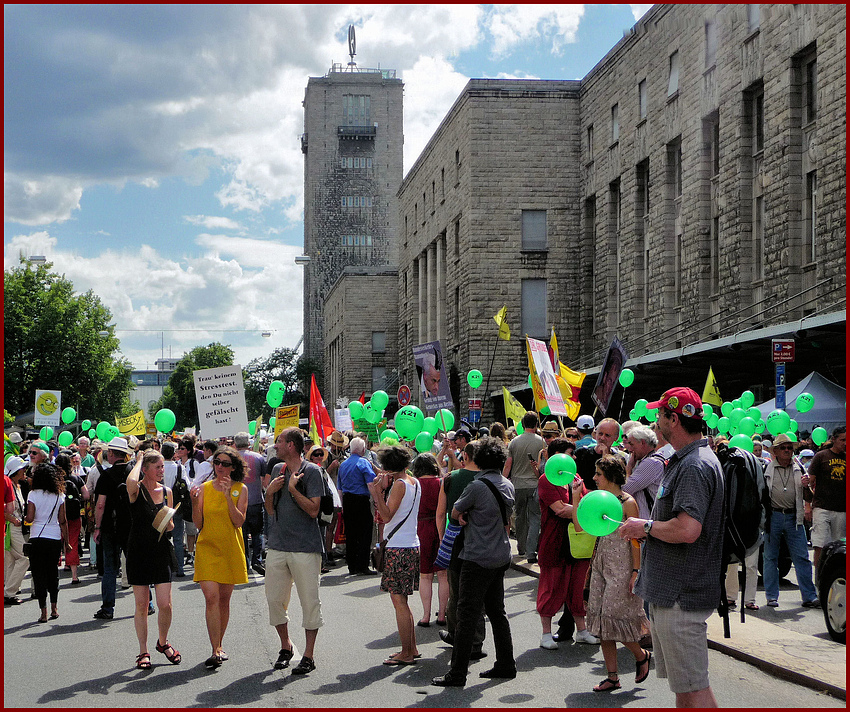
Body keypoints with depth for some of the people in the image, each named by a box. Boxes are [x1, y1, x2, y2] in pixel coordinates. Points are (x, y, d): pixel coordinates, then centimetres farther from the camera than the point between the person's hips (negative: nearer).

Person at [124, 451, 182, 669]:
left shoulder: (166, 491, 8)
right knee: (141, 604, 3)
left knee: (165, 604, -3)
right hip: (139, 551, -3)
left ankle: (163, 642, 22)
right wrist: (138, 461, -15)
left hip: (161, 551, 3)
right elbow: (131, 482, -34)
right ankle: (143, 651, 16)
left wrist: (169, 524, -7)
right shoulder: (137, 490, -7)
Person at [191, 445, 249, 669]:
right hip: (207, 547, -1)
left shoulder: (240, 489, 1)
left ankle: (219, 644, 26)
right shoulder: (204, 488, 3)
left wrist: (228, 496, -18)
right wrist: (195, 502, -15)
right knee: (211, 598, -13)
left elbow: (239, 521, -9)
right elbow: (198, 524, 1)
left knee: (224, 599, 9)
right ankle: (216, 651, -14)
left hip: (230, 549, 1)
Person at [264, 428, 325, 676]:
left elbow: (313, 510, -11)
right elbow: (270, 510, 17)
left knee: (309, 601, -2)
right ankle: (286, 646, 26)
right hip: (277, 546, 6)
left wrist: (293, 489, -16)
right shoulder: (277, 469, 14)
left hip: (305, 548, -6)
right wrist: (270, 492, -2)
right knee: (275, 599, 8)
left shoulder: (311, 471, -5)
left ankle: (308, 655, 6)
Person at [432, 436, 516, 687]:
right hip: (501, 556, 8)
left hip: (478, 558, -8)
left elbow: (455, 512, -6)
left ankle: (458, 673, -3)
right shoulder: (508, 486, 7)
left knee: (467, 615, -5)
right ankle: (506, 665, 22)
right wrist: (470, 515, 2)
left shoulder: (477, 486, -17)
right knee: (497, 611, 17)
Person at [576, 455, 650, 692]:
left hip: (621, 566, -7)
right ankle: (612, 678, 12)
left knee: (614, 615, -7)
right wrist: (576, 496, -2)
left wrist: (636, 571, -13)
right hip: (600, 564, 7)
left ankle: (641, 655, 21)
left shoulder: (627, 502, -11)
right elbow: (579, 526, 5)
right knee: (600, 617, 6)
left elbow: (635, 539, -10)